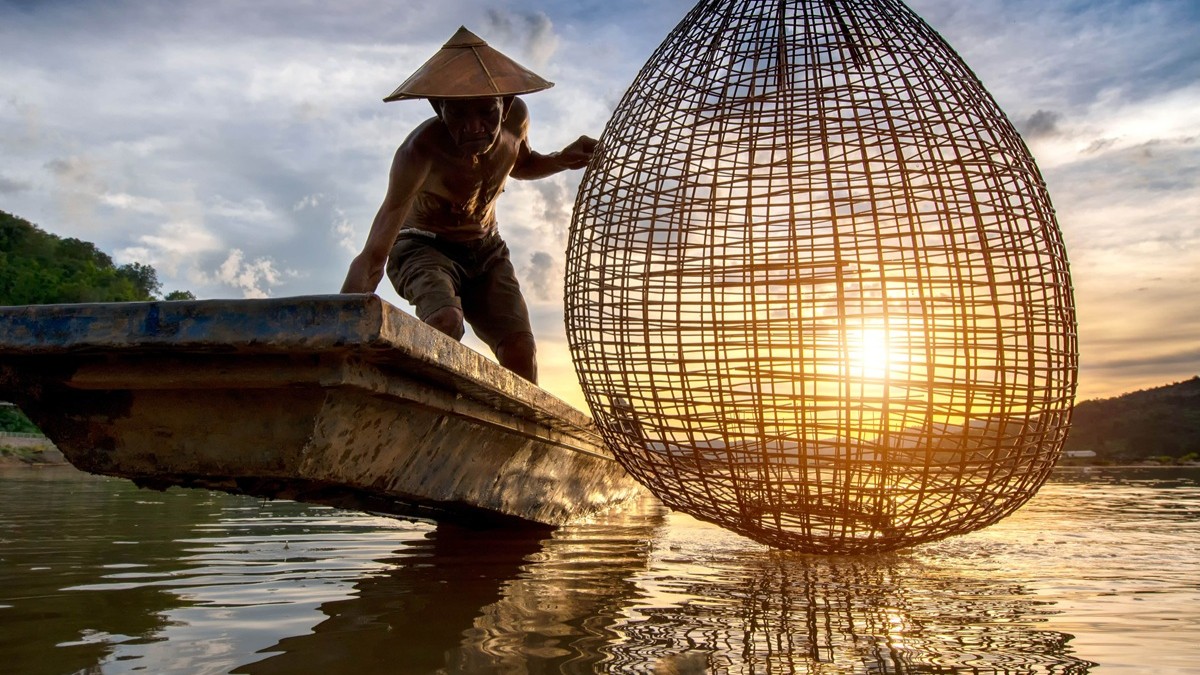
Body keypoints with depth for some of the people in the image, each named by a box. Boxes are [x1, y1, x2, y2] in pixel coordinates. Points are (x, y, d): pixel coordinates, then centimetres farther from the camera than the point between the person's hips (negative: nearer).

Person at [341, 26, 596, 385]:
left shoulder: (516, 117, -18)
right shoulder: (420, 150, -34)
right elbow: (372, 258, -43)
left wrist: (563, 159, -11)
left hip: (485, 250, 5)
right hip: (423, 247, -4)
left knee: (520, 347, -15)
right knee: (445, 321, -36)